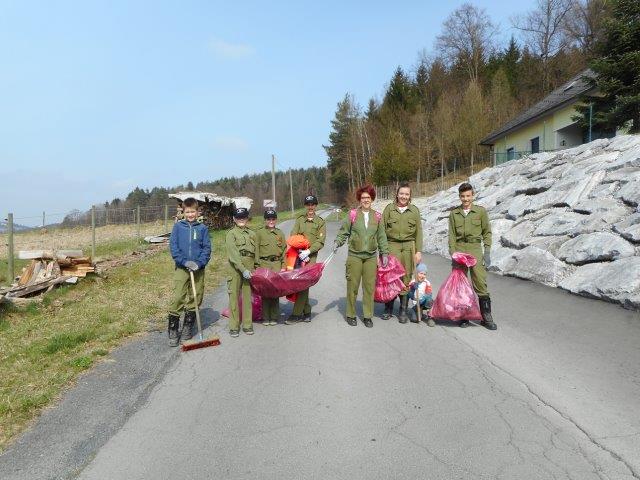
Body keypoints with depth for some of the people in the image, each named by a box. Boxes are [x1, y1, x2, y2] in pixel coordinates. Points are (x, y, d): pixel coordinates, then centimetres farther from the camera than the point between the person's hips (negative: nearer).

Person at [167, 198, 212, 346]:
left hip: (198, 269, 1)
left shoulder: (202, 228, 3)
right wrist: (185, 261, -14)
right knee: (177, 299, -6)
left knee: (194, 300, 8)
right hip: (181, 269, -1)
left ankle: (187, 329, 23)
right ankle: (172, 331, 5)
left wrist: (199, 263, -15)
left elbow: (207, 248, 0)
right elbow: (173, 246, -3)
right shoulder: (178, 227, 3)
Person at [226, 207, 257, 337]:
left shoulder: (252, 234, 14)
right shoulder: (231, 234, 0)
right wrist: (243, 270, -18)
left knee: (248, 296, 6)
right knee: (234, 296, 0)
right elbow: (233, 255, -10)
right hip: (235, 268, -3)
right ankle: (234, 326, 7)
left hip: (249, 268, 4)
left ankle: (247, 325, 15)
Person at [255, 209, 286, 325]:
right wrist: (257, 266, -6)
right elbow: (256, 250, 1)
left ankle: (274, 317, 10)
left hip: (277, 264, 2)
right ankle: (265, 317, 7)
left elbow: (284, 250, 13)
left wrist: (283, 266, 6)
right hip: (264, 264, -2)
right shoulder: (259, 233, 4)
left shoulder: (280, 233, 13)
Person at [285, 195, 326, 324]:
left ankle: (296, 314, -4)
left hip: (311, 256, -3)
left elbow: (320, 242, -3)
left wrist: (308, 251, -16)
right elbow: (292, 237, 2)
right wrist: (299, 252, -11)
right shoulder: (300, 220, 11)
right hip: (298, 255, 3)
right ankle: (306, 313, 17)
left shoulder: (320, 222, 5)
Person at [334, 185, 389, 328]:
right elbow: (344, 232, 5)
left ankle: (367, 316, 18)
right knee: (352, 286, 3)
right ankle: (351, 315, 18)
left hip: (371, 257, 2)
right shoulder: (353, 214, 0)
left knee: (369, 287, 5)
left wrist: (384, 253, 8)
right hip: (354, 256, -2)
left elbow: (381, 236, 12)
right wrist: (337, 242, -11)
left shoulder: (377, 216, 7)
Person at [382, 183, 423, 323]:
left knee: (406, 277, 1)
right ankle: (388, 308, 11)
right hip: (392, 245, -1)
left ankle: (403, 310, 13)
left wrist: (418, 251, 4)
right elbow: (382, 229, 6)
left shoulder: (414, 210, 11)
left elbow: (418, 232, 10)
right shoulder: (389, 208, 7)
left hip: (409, 246, 1)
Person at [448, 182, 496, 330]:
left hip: (475, 249, -2)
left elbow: (487, 232, 6)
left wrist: (487, 251, -2)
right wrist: (453, 253, -3)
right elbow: (452, 235, 6)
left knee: (481, 284, -5)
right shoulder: (454, 213, 8)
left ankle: (486, 317, 5)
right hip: (459, 250, 2)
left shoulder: (481, 211, 4)